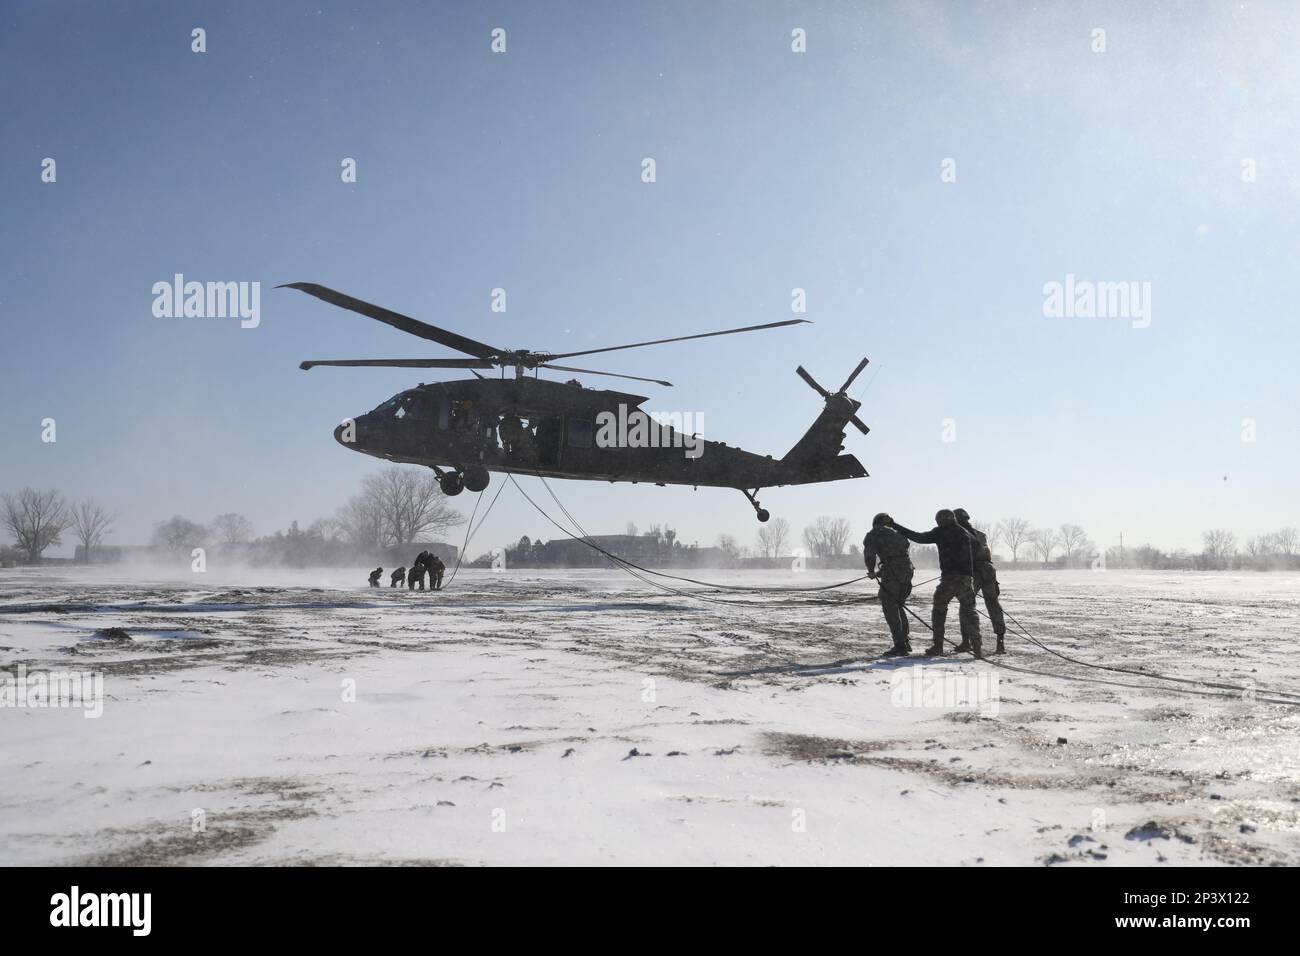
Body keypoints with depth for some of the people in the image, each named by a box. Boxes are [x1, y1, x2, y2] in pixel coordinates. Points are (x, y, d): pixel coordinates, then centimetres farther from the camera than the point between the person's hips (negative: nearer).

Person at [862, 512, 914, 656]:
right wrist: (878, 573, 32)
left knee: (890, 609, 2)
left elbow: (869, 553, -7)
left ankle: (900, 646, -1)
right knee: (898, 606, 23)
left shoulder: (875, 533, 9)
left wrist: (871, 570, 9)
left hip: (892, 573, -7)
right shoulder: (899, 535, 28)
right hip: (907, 571, 7)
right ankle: (905, 640, 23)